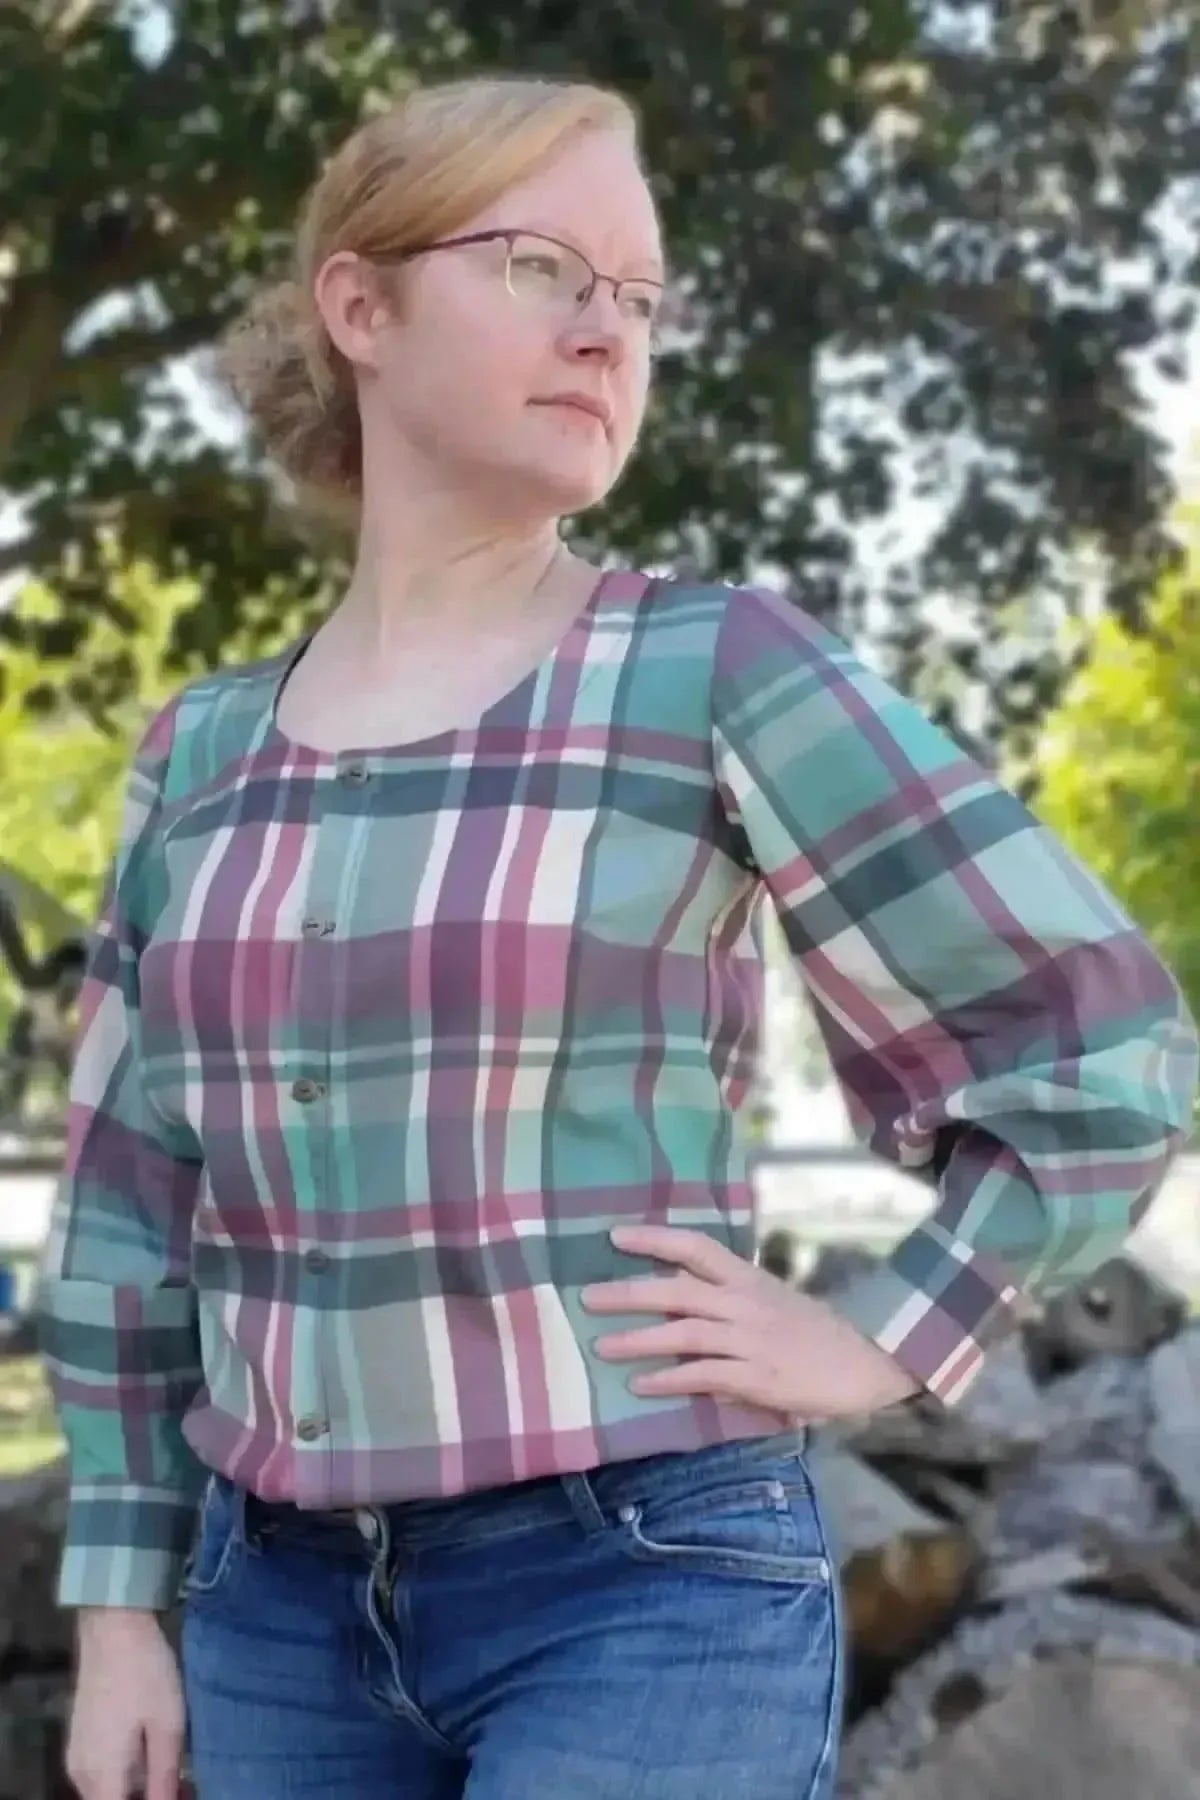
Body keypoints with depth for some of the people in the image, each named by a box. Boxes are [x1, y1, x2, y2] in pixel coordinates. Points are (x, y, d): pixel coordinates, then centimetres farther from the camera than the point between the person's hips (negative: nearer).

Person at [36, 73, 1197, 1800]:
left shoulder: (720, 670, -6)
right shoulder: (203, 749, 8)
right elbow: (133, 1208, 12)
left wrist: (878, 1343, -7)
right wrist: (122, 1612, 9)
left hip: (644, 1587, -5)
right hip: (282, 1607, 5)